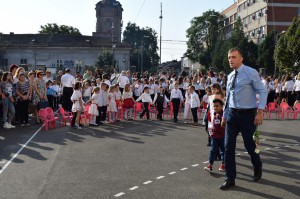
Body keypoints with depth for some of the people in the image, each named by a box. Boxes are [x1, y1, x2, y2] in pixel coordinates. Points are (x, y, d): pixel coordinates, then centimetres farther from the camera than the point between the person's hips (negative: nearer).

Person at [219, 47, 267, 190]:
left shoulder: (251, 73, -9)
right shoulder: (230, 76, 10)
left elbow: (262, 91, -10)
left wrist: (260, 112, -19)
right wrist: (224, 115, 18)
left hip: (247, 114, -5)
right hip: (232, 114, 5)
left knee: (250, 145, 8)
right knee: (228, 147, 1)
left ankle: (257, 168, 39)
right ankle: (230, 179, 12)